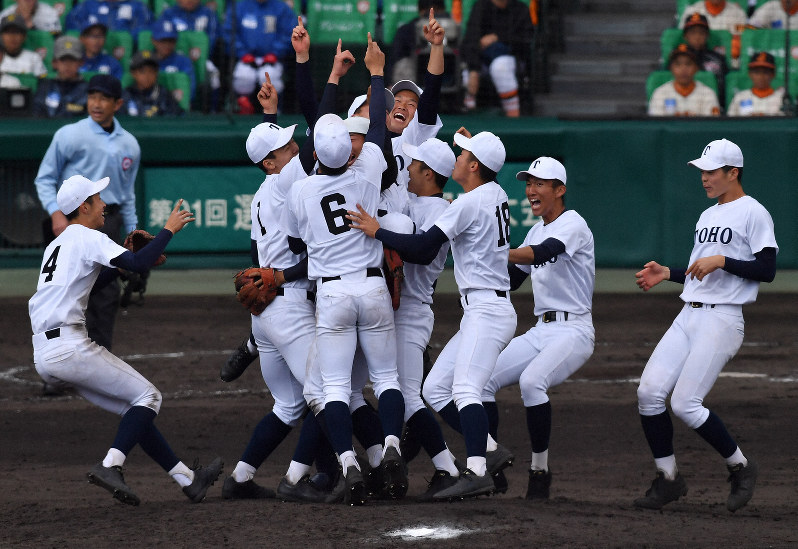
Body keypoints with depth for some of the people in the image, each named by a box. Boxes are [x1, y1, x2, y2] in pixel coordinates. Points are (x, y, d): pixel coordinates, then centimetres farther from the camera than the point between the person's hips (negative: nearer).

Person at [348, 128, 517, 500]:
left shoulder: (469, 203, -13)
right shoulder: (496, 193, 14)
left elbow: (424, 247, -16)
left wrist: (377, 232, -7)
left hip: (487, 311, -11)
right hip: (483, 312, 11)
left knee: (465, 388, -26)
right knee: (435, 390, 10)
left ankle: (477, 474, -39)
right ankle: (488, 453, 4)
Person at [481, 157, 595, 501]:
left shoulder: (573, 224, -10)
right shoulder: (537, 231, 17)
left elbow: (543, 253, -29)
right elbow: (511, 279, 21)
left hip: (573, 331, -9)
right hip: (541, 331, 9)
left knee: (531, 380, -33)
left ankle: (540, 470, -22)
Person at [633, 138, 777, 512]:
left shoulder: (753, 213, -6)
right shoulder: (707, 216, 21)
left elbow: (766, 270, -13)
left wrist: (721, 260, -20)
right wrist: (667, 274, 14)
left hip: (721, 320, -8)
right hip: (689, 315, 8)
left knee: (685, 404, -15)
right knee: (649, 392, -5)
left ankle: (740, 467, 5)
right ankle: (668, 480, 7)